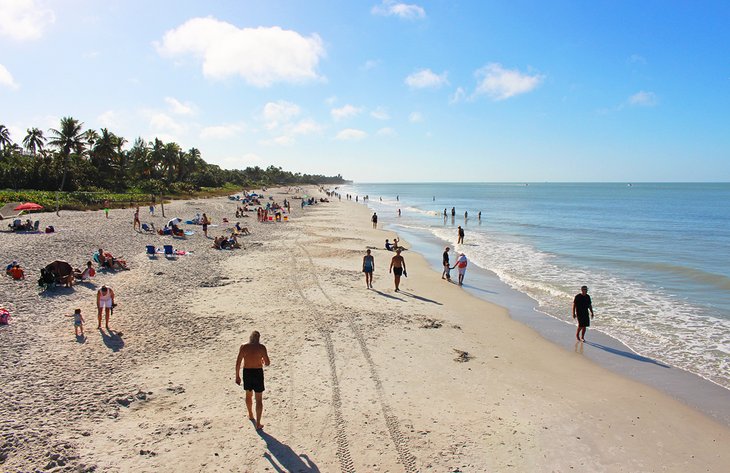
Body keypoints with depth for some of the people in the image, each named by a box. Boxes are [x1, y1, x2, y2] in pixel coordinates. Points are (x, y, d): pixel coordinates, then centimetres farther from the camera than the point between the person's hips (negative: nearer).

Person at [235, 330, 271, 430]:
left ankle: (250, 415, 47)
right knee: (259, 399, 6)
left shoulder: (243, 347, -5)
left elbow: (238, 362, -4)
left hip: (247, 373, 3)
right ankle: (258, 424, 4)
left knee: (248, 395, 27)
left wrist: (237, 376, 6)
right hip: (258, 373, -3)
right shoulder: (261, 347, -12)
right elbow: (268, 363, -9)